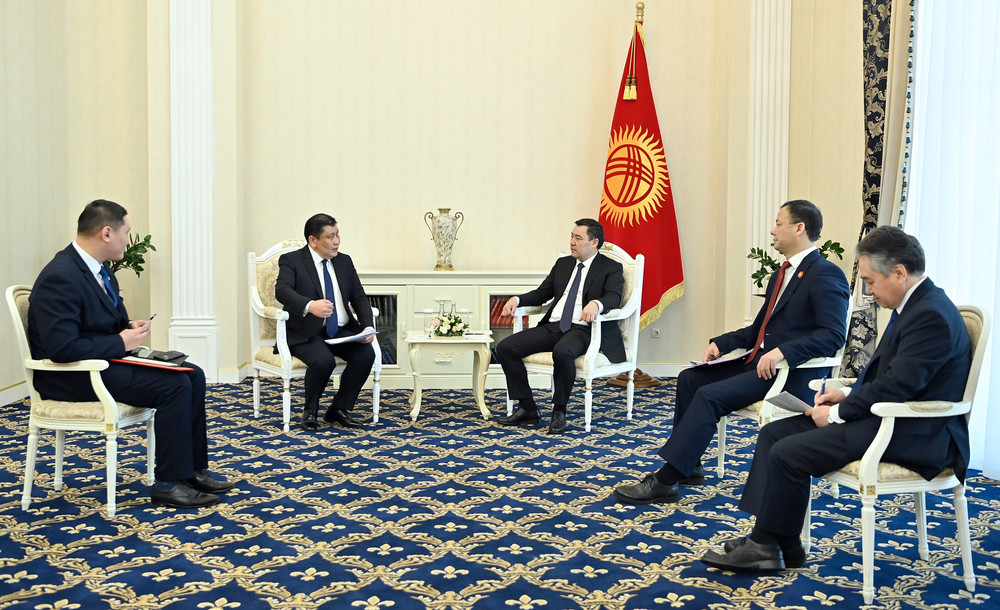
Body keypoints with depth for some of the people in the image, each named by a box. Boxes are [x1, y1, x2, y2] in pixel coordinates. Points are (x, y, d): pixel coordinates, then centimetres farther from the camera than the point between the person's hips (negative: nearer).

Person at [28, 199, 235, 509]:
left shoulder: (100, 270, 8)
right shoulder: (59, 277, -23)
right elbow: (62, 348, -31)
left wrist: (132, 329, -2)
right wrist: (121, 342, -21)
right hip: (72, 378, -10)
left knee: (193, 376, 0)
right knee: (175, 386, -22)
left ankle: (194, 471, 5)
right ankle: (168, 484, -10)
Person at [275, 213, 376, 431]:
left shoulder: (344, 261, 14)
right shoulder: (292, 260, -3)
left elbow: (359, 297, 9)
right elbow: (282, 290, -22)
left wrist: (368, 327, -10)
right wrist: (310, 305, -43)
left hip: (341, 331, 5)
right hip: (307, 332, -5)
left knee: (366, 354, -23)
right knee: (323, 360, -33)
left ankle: (338, 409, -3)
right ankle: (310, 411, -4)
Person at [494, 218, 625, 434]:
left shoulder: (611, 268, 4)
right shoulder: (563, 263, 22)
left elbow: (614, 297, -13)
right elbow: (542, 293, 23)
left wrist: (596, 303, -36)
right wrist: (517, 299, 4)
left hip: (583, 329, -6)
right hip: (553, 326, 7)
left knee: (562, 352, -40)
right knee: (505, 347, -11)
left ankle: (559, 412, -19)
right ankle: (527, 409, -4)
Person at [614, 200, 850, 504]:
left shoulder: (826, 275, -12)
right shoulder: (782, 273, 18)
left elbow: (834, 334, -23)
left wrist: (783, 351, -32)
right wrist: (721, 343, 8)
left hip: (792, 374, -10)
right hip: (759, 360, 10)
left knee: (710, 396, -24)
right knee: (689, 378, 2)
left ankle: (665, 481, -19)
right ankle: (689, 466, 8)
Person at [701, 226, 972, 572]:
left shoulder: (931, 315, -20)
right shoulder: (916, 306, 13)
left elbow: (894, 387, -25)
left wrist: (838, 413, -14)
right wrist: (849, 394, 6)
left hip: (913, 436, -11)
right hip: (889, 417, 11)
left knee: (788, 453, -18)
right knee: (773, 433, 2)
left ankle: (778, 548, 2)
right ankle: (764, 543, 2)